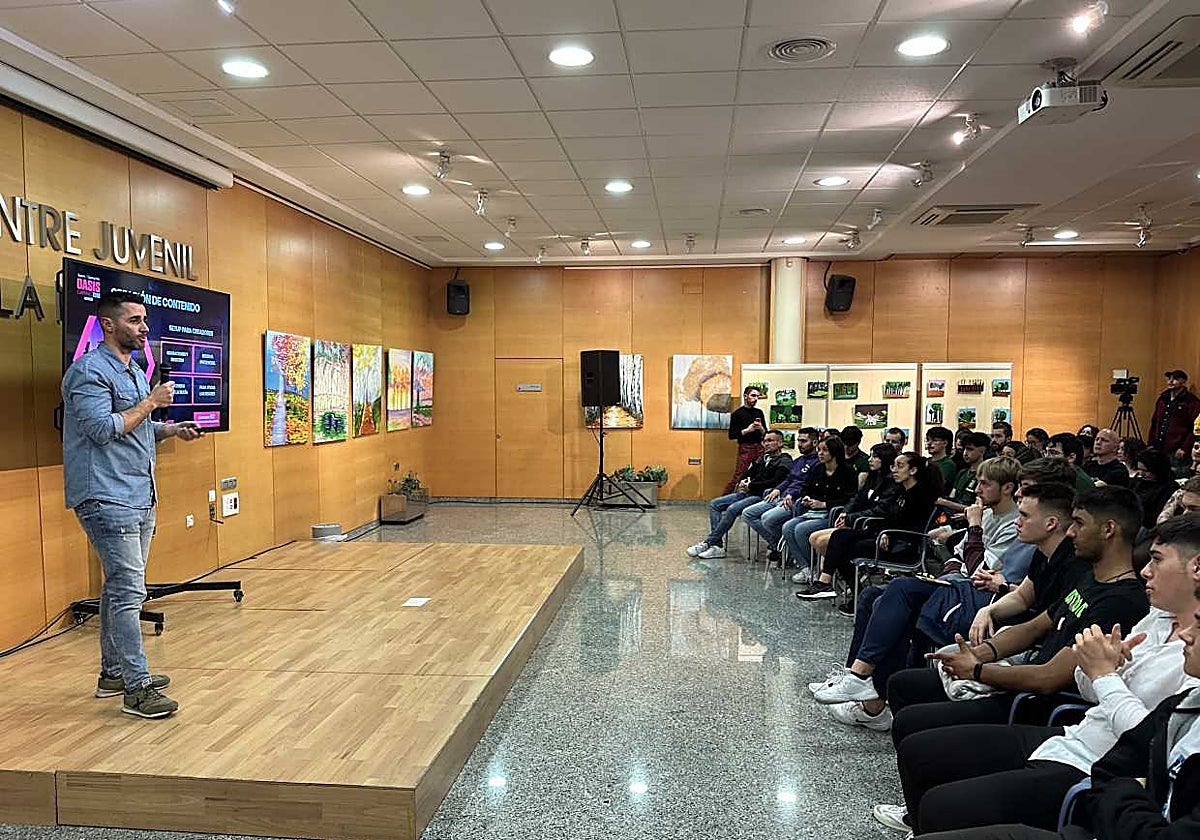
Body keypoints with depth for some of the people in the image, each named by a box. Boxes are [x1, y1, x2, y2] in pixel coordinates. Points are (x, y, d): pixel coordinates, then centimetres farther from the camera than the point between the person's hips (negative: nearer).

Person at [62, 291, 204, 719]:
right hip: (107, 499, -10)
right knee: (129, 590, -10)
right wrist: (152, 402, -13)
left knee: (120, 587, 16)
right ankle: (137, 688, -5)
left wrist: (172, 430, 7)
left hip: (141, 498, 10)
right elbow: (104, 428, -19)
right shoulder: (90, 370, -11)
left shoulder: (135, 373, 19)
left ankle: (113, 672, 27)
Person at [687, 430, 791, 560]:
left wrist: (751, 486, -14)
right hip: (748, 493, 9)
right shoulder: (763, 458, 23)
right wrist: (743, 482, 2)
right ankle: (717, 545, -17)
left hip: (762, 496, -9)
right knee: (714, 504, -6)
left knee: (732, 509, -30)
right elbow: (747, 474, 26)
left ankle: (709, 542, -23)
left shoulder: (784, 462, -3)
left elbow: (775, 482, -17)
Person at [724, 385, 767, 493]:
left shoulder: (759, 412, 15)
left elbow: (766, 434, 16)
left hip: (759, 447, 5)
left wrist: (761, 428, -5)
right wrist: (747, 430, -14)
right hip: (745, 448, -5)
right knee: (738, 476, -11)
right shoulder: (737, 413, 1)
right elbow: (731, 435, -5)